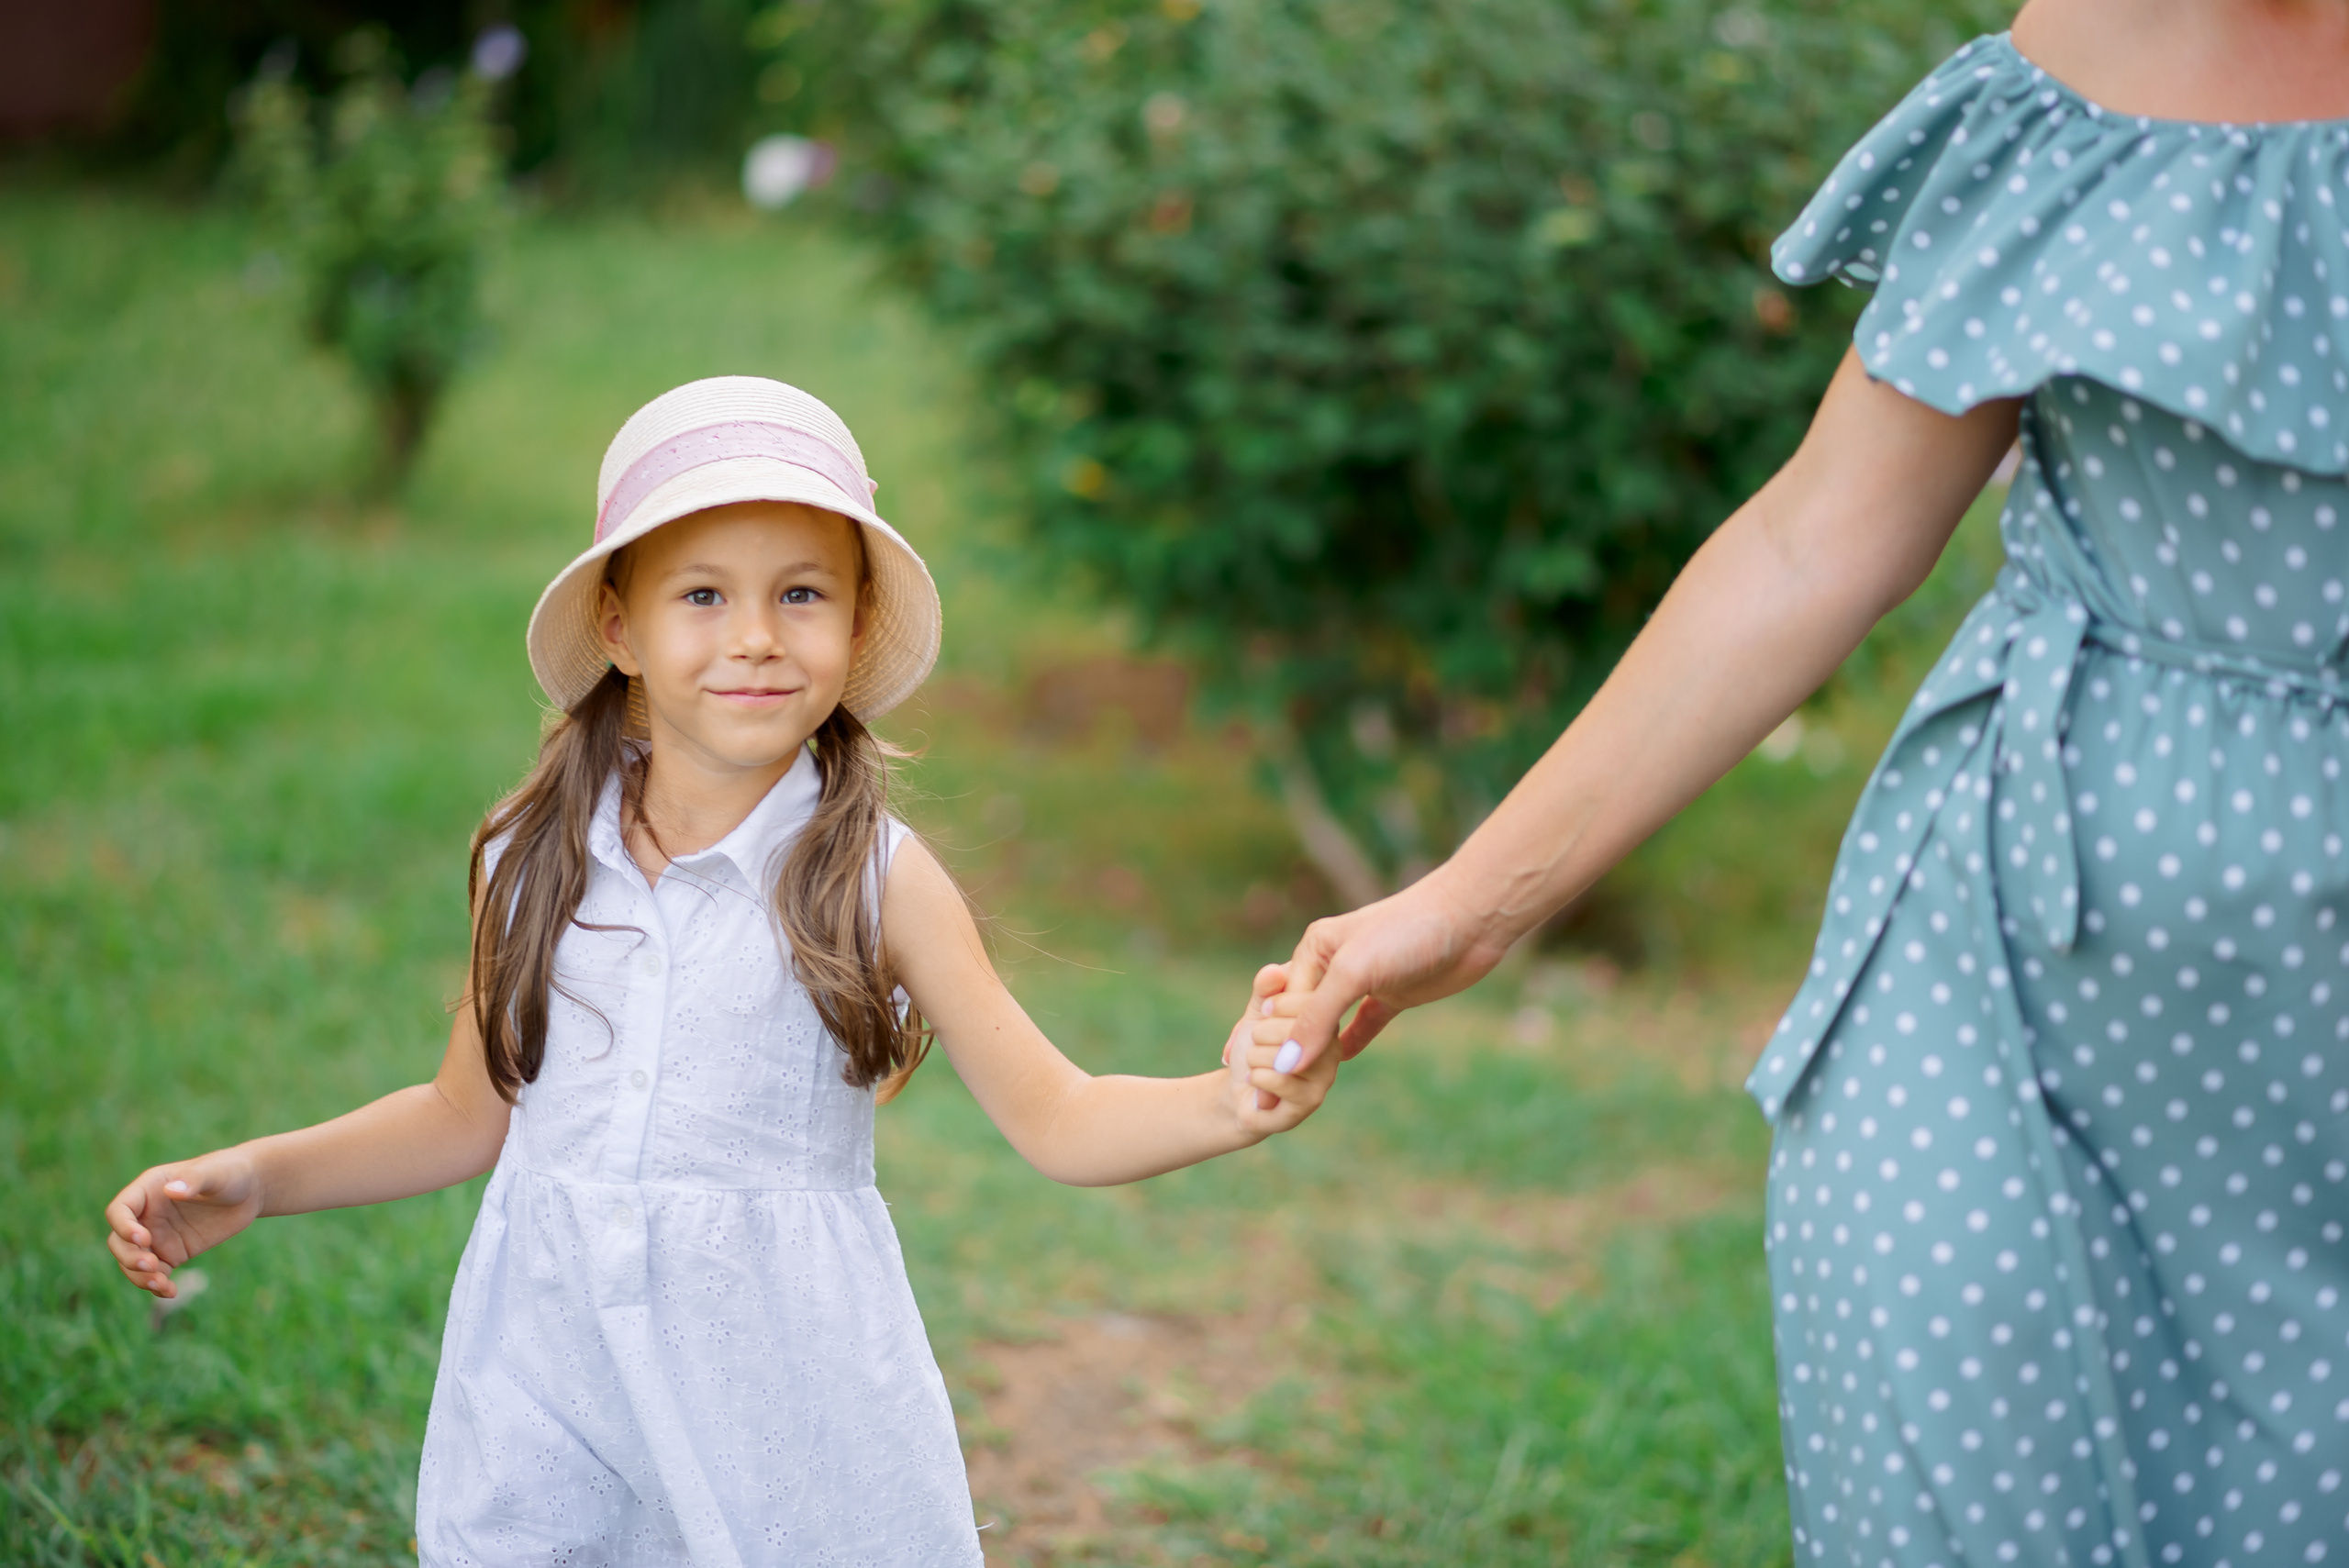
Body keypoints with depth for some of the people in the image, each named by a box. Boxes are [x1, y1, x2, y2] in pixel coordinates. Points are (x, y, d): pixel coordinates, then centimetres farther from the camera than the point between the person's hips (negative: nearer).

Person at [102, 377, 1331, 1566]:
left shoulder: (876, 878, -5)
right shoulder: (534, 862, 3)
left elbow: (1055, 1120, -5)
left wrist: (1229, 1105, -22)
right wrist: (250, 1181, 7)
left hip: (790, 1398, -2)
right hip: (547, 1380, 3)